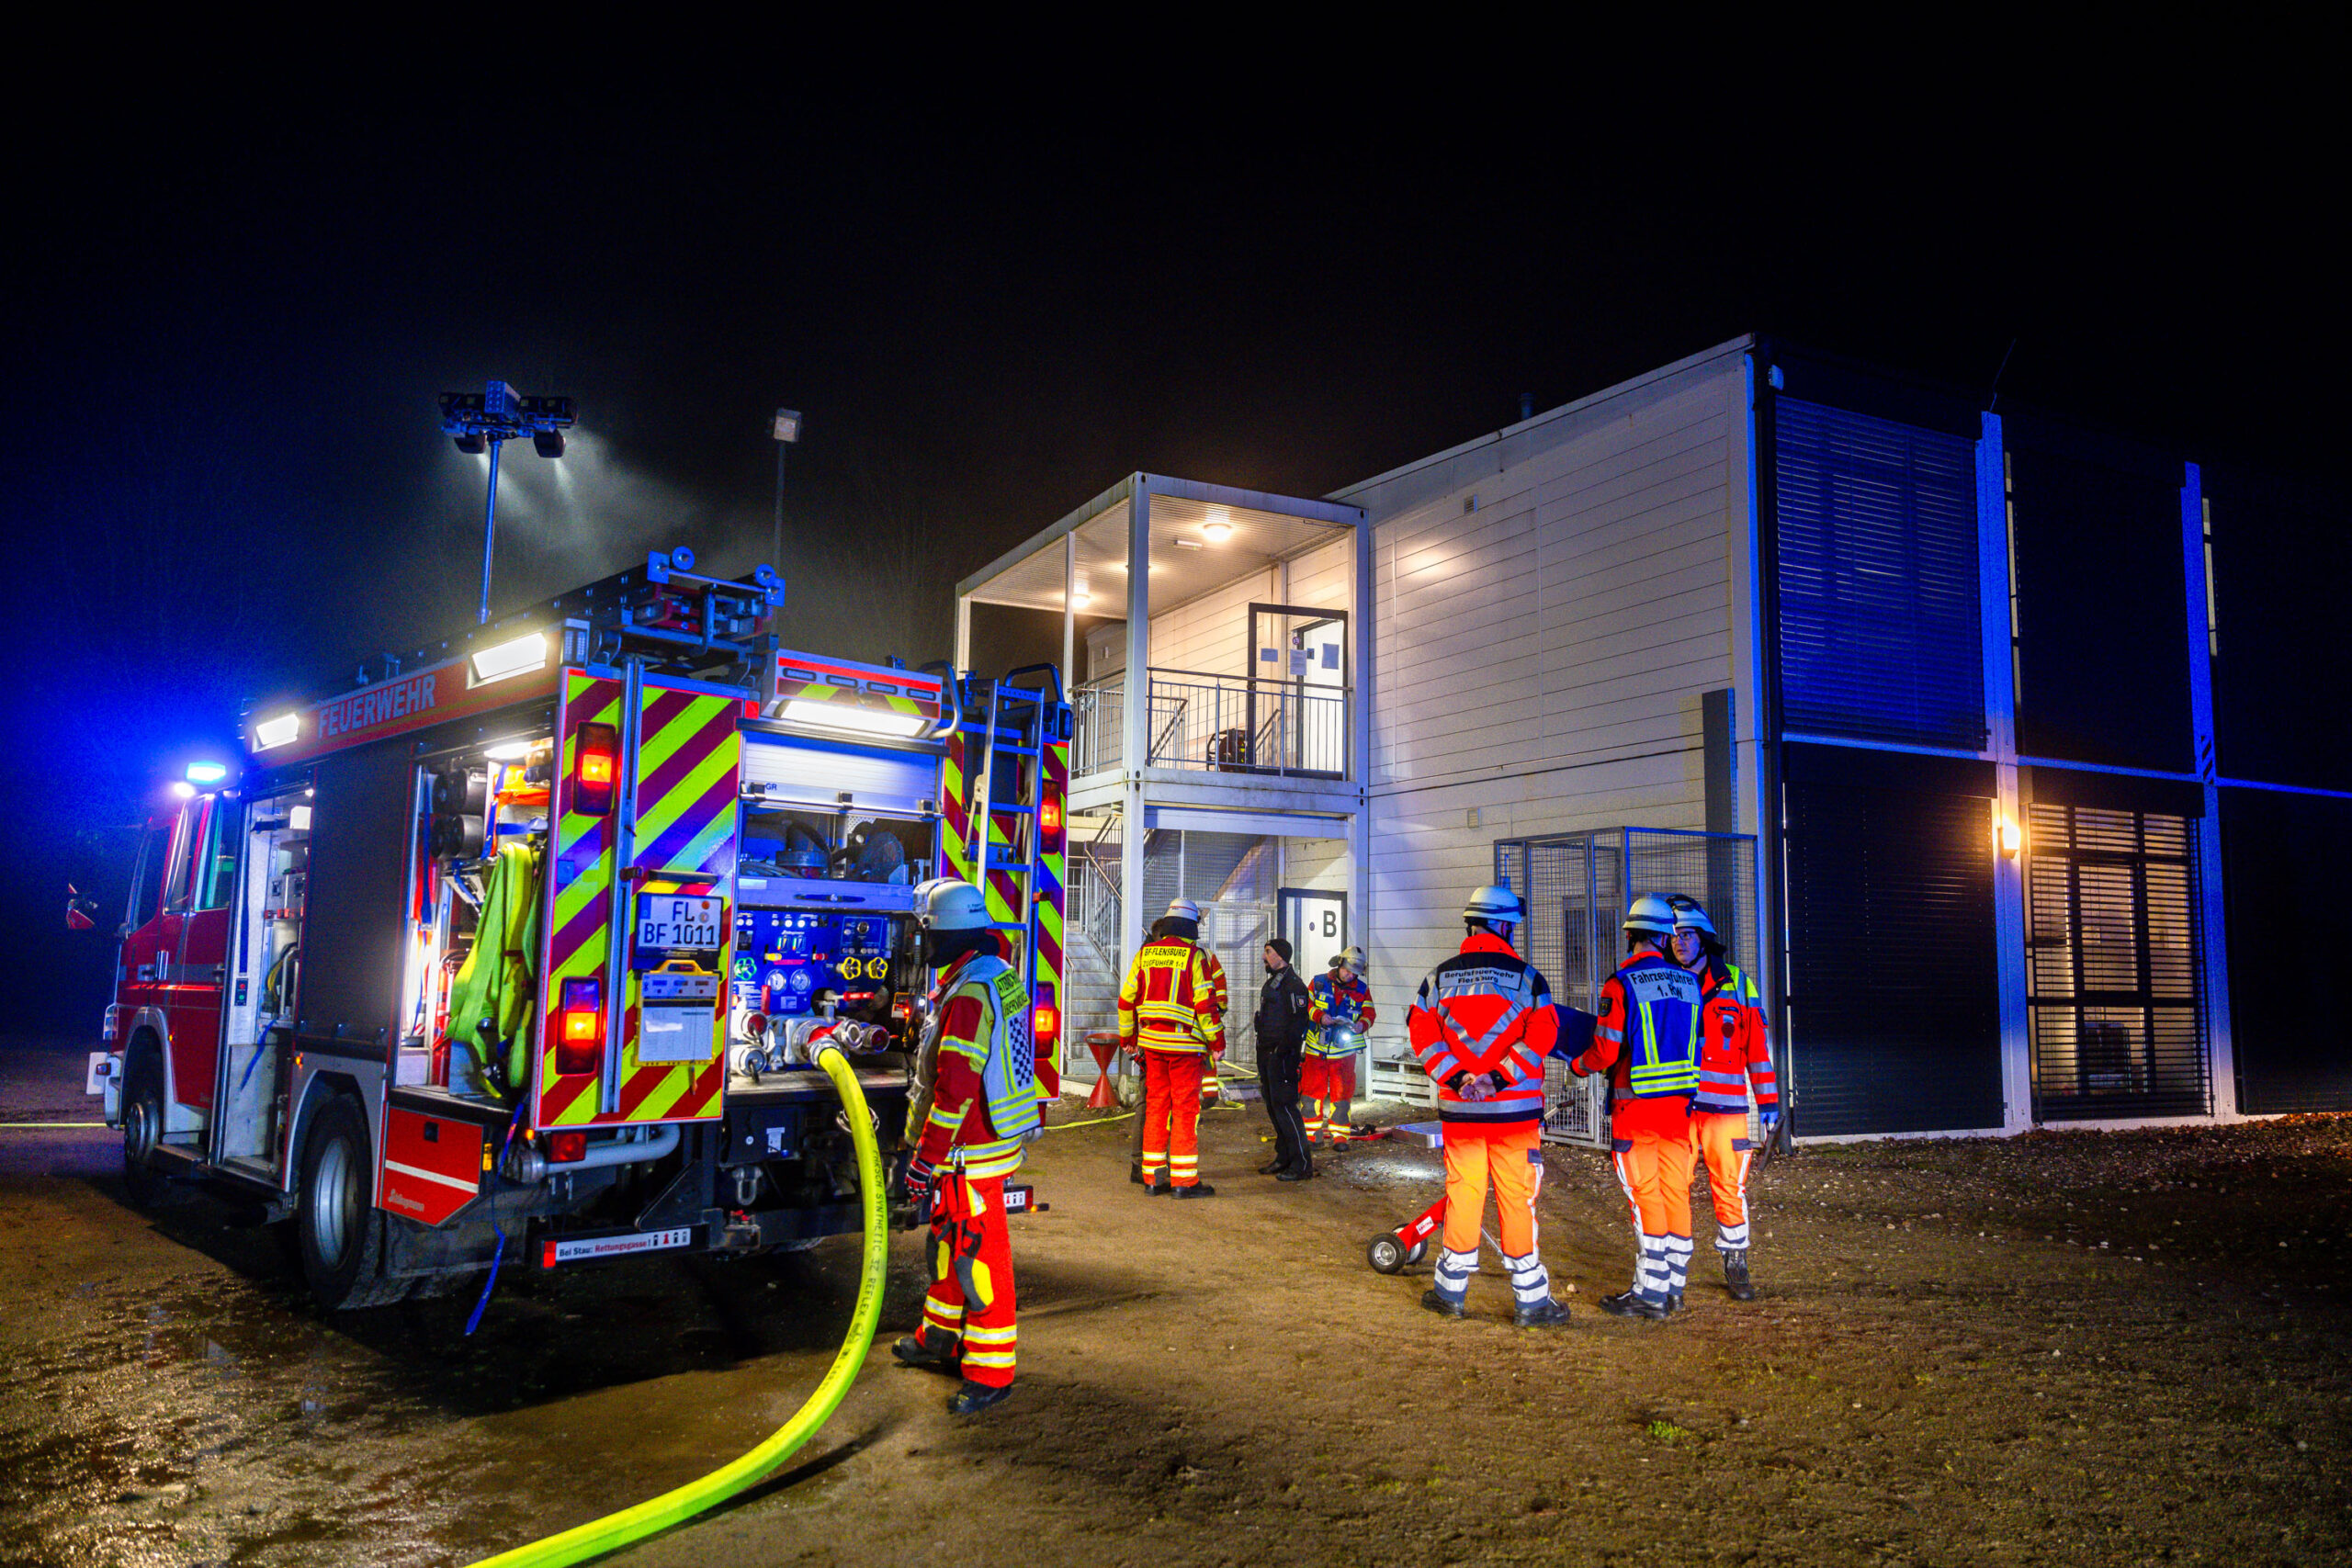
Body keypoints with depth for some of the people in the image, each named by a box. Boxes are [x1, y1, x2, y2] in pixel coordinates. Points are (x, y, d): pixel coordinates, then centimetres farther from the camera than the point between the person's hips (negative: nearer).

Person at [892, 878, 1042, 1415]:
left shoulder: (969, 996, -24)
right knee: (949, 1241, 22)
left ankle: (991, 1372, 6)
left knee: (977, 1254, -2)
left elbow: (955, 1090, -26)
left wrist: (925, 1158, -21)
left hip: (971, 1150, -10)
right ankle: (940, 1339, 38)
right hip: (995, 1136, 10)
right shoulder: (1000, 976, 9)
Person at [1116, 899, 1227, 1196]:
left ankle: (1152, 1176, 14)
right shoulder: (1195, 956, -7)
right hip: (1184, 1043, -5)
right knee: (1186, 1108, 0)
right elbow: (1205, 1003, -11)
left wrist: (1127, 1037, 21)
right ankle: (1184, 1179, 1)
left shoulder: (1144, 953, 8)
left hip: (1151, 1041, 5)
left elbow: (1127, 998, 11)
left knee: (1155, 1105, 11)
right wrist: (1216, 1040, -3)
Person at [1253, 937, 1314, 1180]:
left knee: (1284, 1105, -11)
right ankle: (1284, 1157, 21)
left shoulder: (1292, 984, -13)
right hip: (1267, 1053, 10)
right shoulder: (1272, 981, 18)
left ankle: (1302, 1164, -7)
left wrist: (1285, 1051, -22)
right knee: (1273, 1105, 12)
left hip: (1282, 1055, -10)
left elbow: (1298, 1023, -19)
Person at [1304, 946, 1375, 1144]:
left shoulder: (1361, 989, 6)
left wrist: (1362, 1024, -20)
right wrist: (1319, 1016, -17)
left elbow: (1369, 1013, 2)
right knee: (1312, 1090, 3)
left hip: (1344, 1051, 0)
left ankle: (1339, 1135, 10)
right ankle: (1309, 1133, 13)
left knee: (1342, 1093, 0)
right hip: (1316, 1048, 0)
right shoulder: (1319, 983, 3)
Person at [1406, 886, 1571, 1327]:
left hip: (1459, 1108, 3)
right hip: (1515, 1109, -3)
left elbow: (1420, 1031, -2)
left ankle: (1450, 1290, 20)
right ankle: (1531, 1300, 8)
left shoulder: (1439, 977, 5)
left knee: (1462, 1193, 11)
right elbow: (1541, 1034, -12)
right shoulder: (1526, 976, -3)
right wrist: (1498, 1077, -14)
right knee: (1517, 1199, 2)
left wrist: (1455, 1076, -8)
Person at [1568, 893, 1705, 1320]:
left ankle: (1650, 1292, 0)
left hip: (1636, 1105, -5)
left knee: (1645, 1196, -2)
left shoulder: (1620, 985, -12)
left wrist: (1579, 1065, 9)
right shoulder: (1689, 982, 7)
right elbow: (1694, 1042, 13)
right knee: (1675, 1192, 11)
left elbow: (1605, 1051, -11)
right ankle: (1673, 1286, 18)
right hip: (1679, 1101, 6)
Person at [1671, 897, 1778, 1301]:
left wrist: (1768, 1101, 6)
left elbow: (1758, 1043, 9)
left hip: (1726, 1105, 0)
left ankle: (1735, 1265, 19)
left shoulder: (1736, 983, 8)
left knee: (1730, 1187, 3)